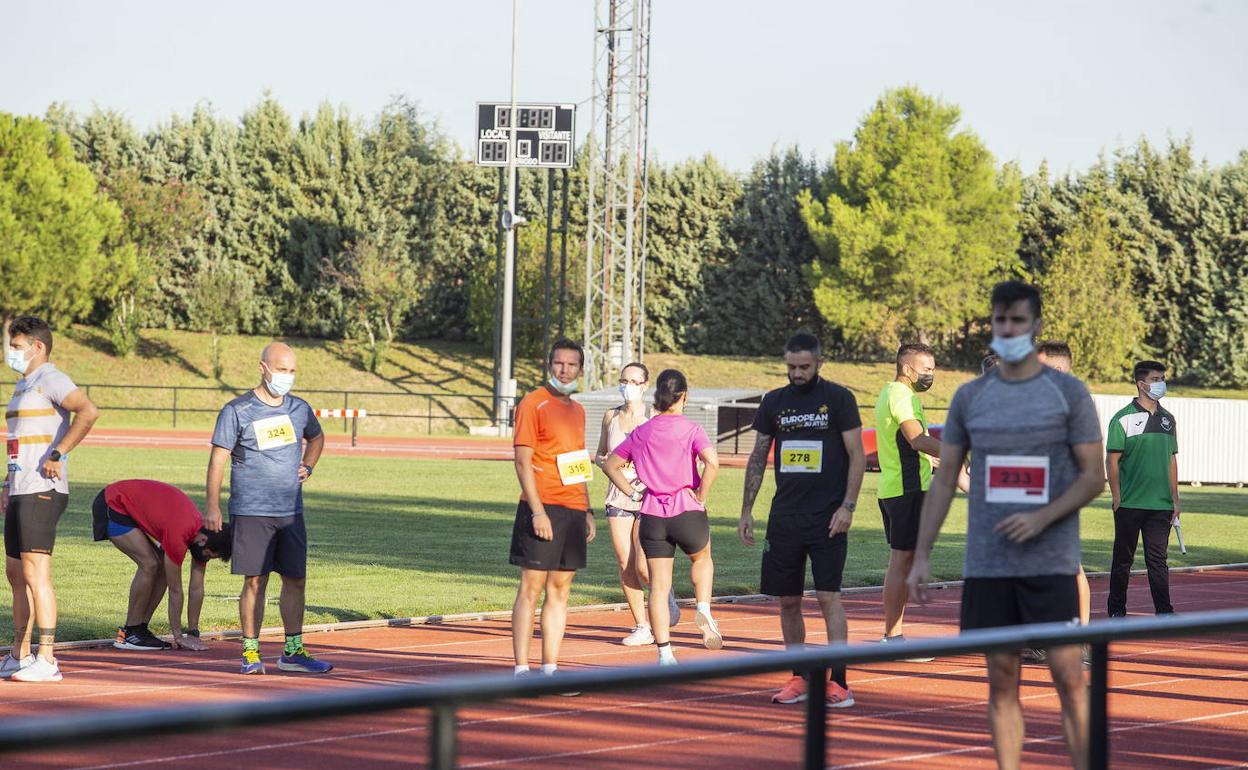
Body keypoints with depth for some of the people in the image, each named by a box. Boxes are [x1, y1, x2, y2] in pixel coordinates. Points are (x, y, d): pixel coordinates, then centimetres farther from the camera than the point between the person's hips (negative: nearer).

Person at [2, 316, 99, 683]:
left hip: (42, 492, -10)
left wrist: (58, 455, -23)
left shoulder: (51, 380, -9)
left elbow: (88, 411, -26)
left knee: (35, 573, -13)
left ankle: (47, 660, -14)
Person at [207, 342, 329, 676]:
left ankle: (293, 652, 13)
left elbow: (317, 437, 30)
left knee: (296, 580, 5)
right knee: (255, 581, -4)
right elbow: (218, 459, -5)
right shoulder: (237, 411, -5)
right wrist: (212, 507, -10)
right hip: (251, 512, -5)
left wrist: (307, 467, 12)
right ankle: (251, 653, 4)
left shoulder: (299, 409, 10)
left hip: (291, 512, 5)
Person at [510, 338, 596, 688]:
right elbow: (522, 461, -11)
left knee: (560, 590, 6)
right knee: (531, 587, -6)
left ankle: (550, 668, 9)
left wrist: (588, 511, 18)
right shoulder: (533, 404, -6)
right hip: (543, 509, -7)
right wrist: (538, 511, -18)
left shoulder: (577, 410, 18)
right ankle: (521, 670, -5)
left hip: (573, 511, 7)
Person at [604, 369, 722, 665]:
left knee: (658, 587, 5)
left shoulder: (640, 433, 8)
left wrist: (633, 493, 10)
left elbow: (610, 465, 13)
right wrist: (701, 496, -10)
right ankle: (704, 610, 9)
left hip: (652, 516, 3)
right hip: (687, 512, -3)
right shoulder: (690, 429, -6)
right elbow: (712, 461, -22)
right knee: (702, 558, 29)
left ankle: (664, 652, 2)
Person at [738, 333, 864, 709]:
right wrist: (746, 511, 9)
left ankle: (838, 682, -10)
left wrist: (847, 506, -12)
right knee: (788, 601, 6)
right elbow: (757, 458, 14)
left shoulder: (838, 399, -2)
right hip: (785, 518, 4)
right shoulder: (774, 402, 10)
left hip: (827, 519, -4)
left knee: (828, 596, -10)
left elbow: (857, 456, -3)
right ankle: (799, 678, 16)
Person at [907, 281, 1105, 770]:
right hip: (986, 565, 3)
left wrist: (1041, 518, -16)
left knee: (1067, 672, -7)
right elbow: (943, 479, 11)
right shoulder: (970, 397, 9)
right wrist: (920, 557, 4)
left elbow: (1093, 477, -1)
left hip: (1051, 564, -3)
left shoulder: (1069, 394, 1)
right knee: (1001, 679, 4)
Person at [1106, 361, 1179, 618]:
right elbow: (1112, 459, -5)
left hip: (1161, 506, 4)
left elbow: (1171, 460, 17)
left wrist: (1175, 500, 13)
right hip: (1130, 506, -4)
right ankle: (1116, 611, 15)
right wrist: (1117, 498, -10)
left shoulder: (1167, 419, 12)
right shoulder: (1124, 418, -4)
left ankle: (1165, 613, -1)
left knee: (1158, 560, 1)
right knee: (1123, 559, 6)